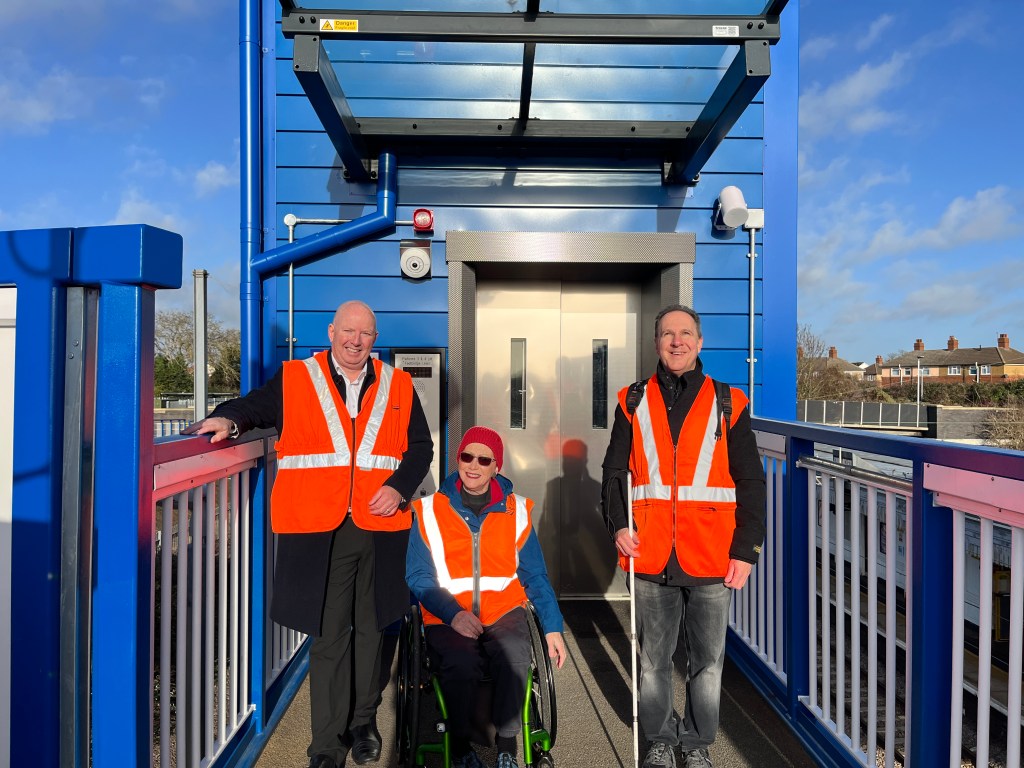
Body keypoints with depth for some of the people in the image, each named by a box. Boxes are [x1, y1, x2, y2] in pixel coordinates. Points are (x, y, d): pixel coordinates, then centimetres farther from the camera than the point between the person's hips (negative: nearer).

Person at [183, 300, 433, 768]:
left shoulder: (398, 387, 10)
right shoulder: (295, 379, 6)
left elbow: (421, 446, 10)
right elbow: (255, 407, 10)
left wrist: (399, 487, -5)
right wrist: (230, 419, -13)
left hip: (379, 529, 2)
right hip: (319, 531, -2)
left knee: (370, 628, 14)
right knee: (328, 635, 1)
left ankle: (363, 722, 34)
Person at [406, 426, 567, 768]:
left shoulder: (517, 510, 7)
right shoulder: (429, 510, 2)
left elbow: (534, 575, 8)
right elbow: (418, 576, 0)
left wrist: (552, 627, -2)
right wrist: (452, 613, -16)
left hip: (504, 610, 1)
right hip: (448, 617, -1)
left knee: (515, 657, -31)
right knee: (462, 662, -32)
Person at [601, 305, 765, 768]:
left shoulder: (728, 404, 4)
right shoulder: (634, 402, 7)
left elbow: (751, 483, 3)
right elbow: (613, 472, 9)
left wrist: (746, 550, -3)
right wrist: (618, 525, -5)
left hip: (712, 557, 0)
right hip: (652, 556, 1)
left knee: (707, 659, 11)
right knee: (654, 657, 13)